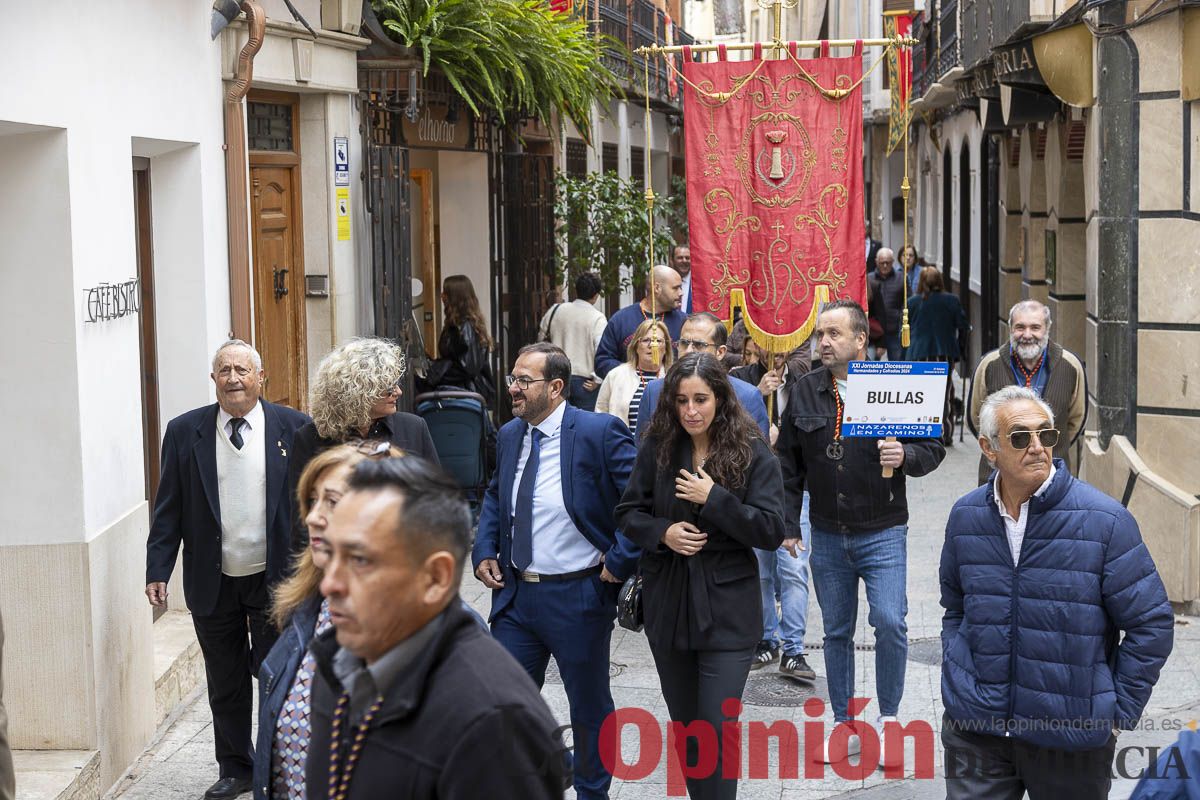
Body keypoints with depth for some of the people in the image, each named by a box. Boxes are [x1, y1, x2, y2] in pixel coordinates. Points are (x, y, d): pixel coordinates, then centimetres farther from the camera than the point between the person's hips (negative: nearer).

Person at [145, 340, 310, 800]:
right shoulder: (184, 432, 1)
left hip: (275, 577, -2)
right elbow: (169, 508, 2)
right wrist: (158, 571, -4)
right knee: (225, 684, 12)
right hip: (213, 583, 2)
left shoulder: (294, 428, -3)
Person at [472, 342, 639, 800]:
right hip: (515, 593, 5)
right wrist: (484, 552, 6)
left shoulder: (600, 432, -16)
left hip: (577, 595, -5)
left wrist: (619, 562, -17)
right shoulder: (510, 435, 5)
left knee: (590, 709, 13)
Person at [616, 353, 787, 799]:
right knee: (683, 725, 17)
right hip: (667, 603, 4)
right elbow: (628, 513, 7)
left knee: (716, 730, -7)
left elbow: (772, 532, -12)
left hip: (727, 609, -4)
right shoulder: (657, 448, 1)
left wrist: (713, 498, -19)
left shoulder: (752, 453, -8)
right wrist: (662, 533, -13)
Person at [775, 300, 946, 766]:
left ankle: (888, 719, 6)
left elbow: (933, 450, 1)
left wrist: (906, 456, -20)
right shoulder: (805, 392, 5)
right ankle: (845, 727, 21)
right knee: (837, 633, 10)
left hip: (882, 532, -3)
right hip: (827, 537, 3)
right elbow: (789, 465, 10)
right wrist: (787, 524, 6)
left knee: (890, 623, -13)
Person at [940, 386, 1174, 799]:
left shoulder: (1105, 520, -10)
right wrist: (957, 680, 9)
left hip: (1071, 735, -2)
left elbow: (1151, 625, -6)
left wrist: (1115, 714, -6)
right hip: (975, 728, 2)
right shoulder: (966, 516, 2)